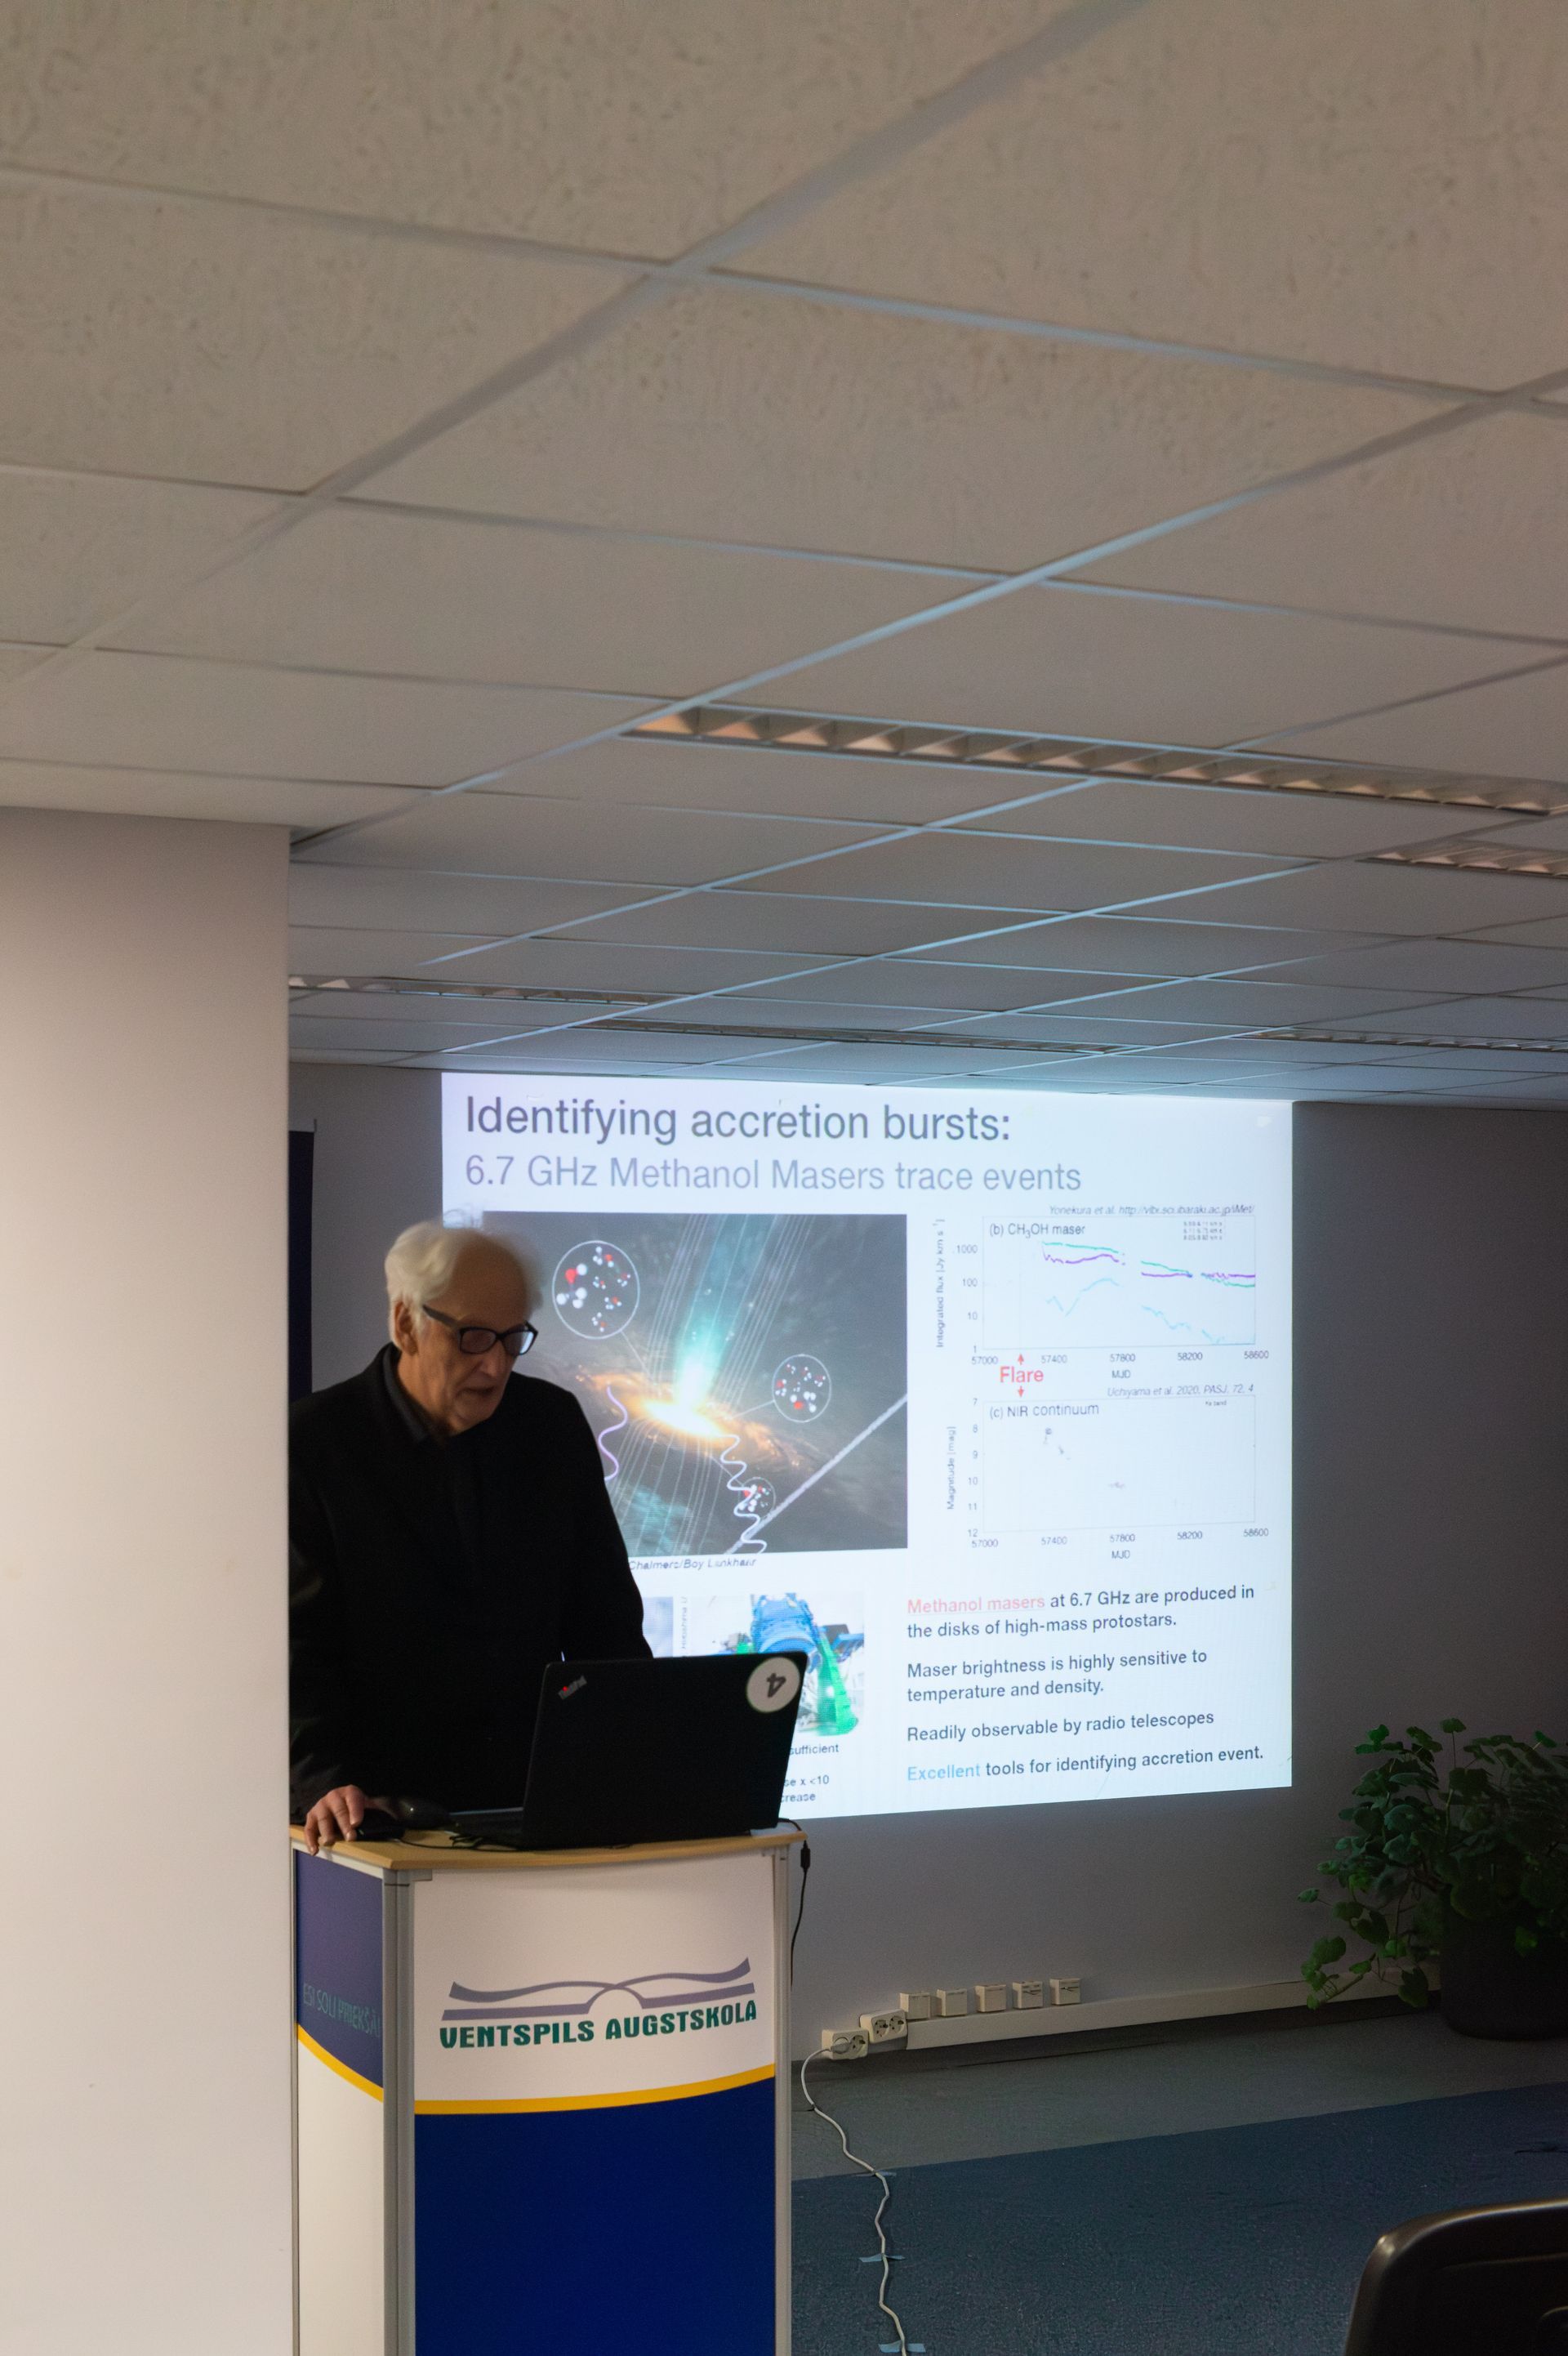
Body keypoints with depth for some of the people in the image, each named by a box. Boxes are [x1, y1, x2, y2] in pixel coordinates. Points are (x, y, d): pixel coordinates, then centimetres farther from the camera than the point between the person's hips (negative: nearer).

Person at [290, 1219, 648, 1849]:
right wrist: (326, 1783, -21)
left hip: (532, 1796, 3)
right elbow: (301, 1637, -7)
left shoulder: (554, 1424, 8)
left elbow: (604, 1618, 11)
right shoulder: (315, 1441, -4)